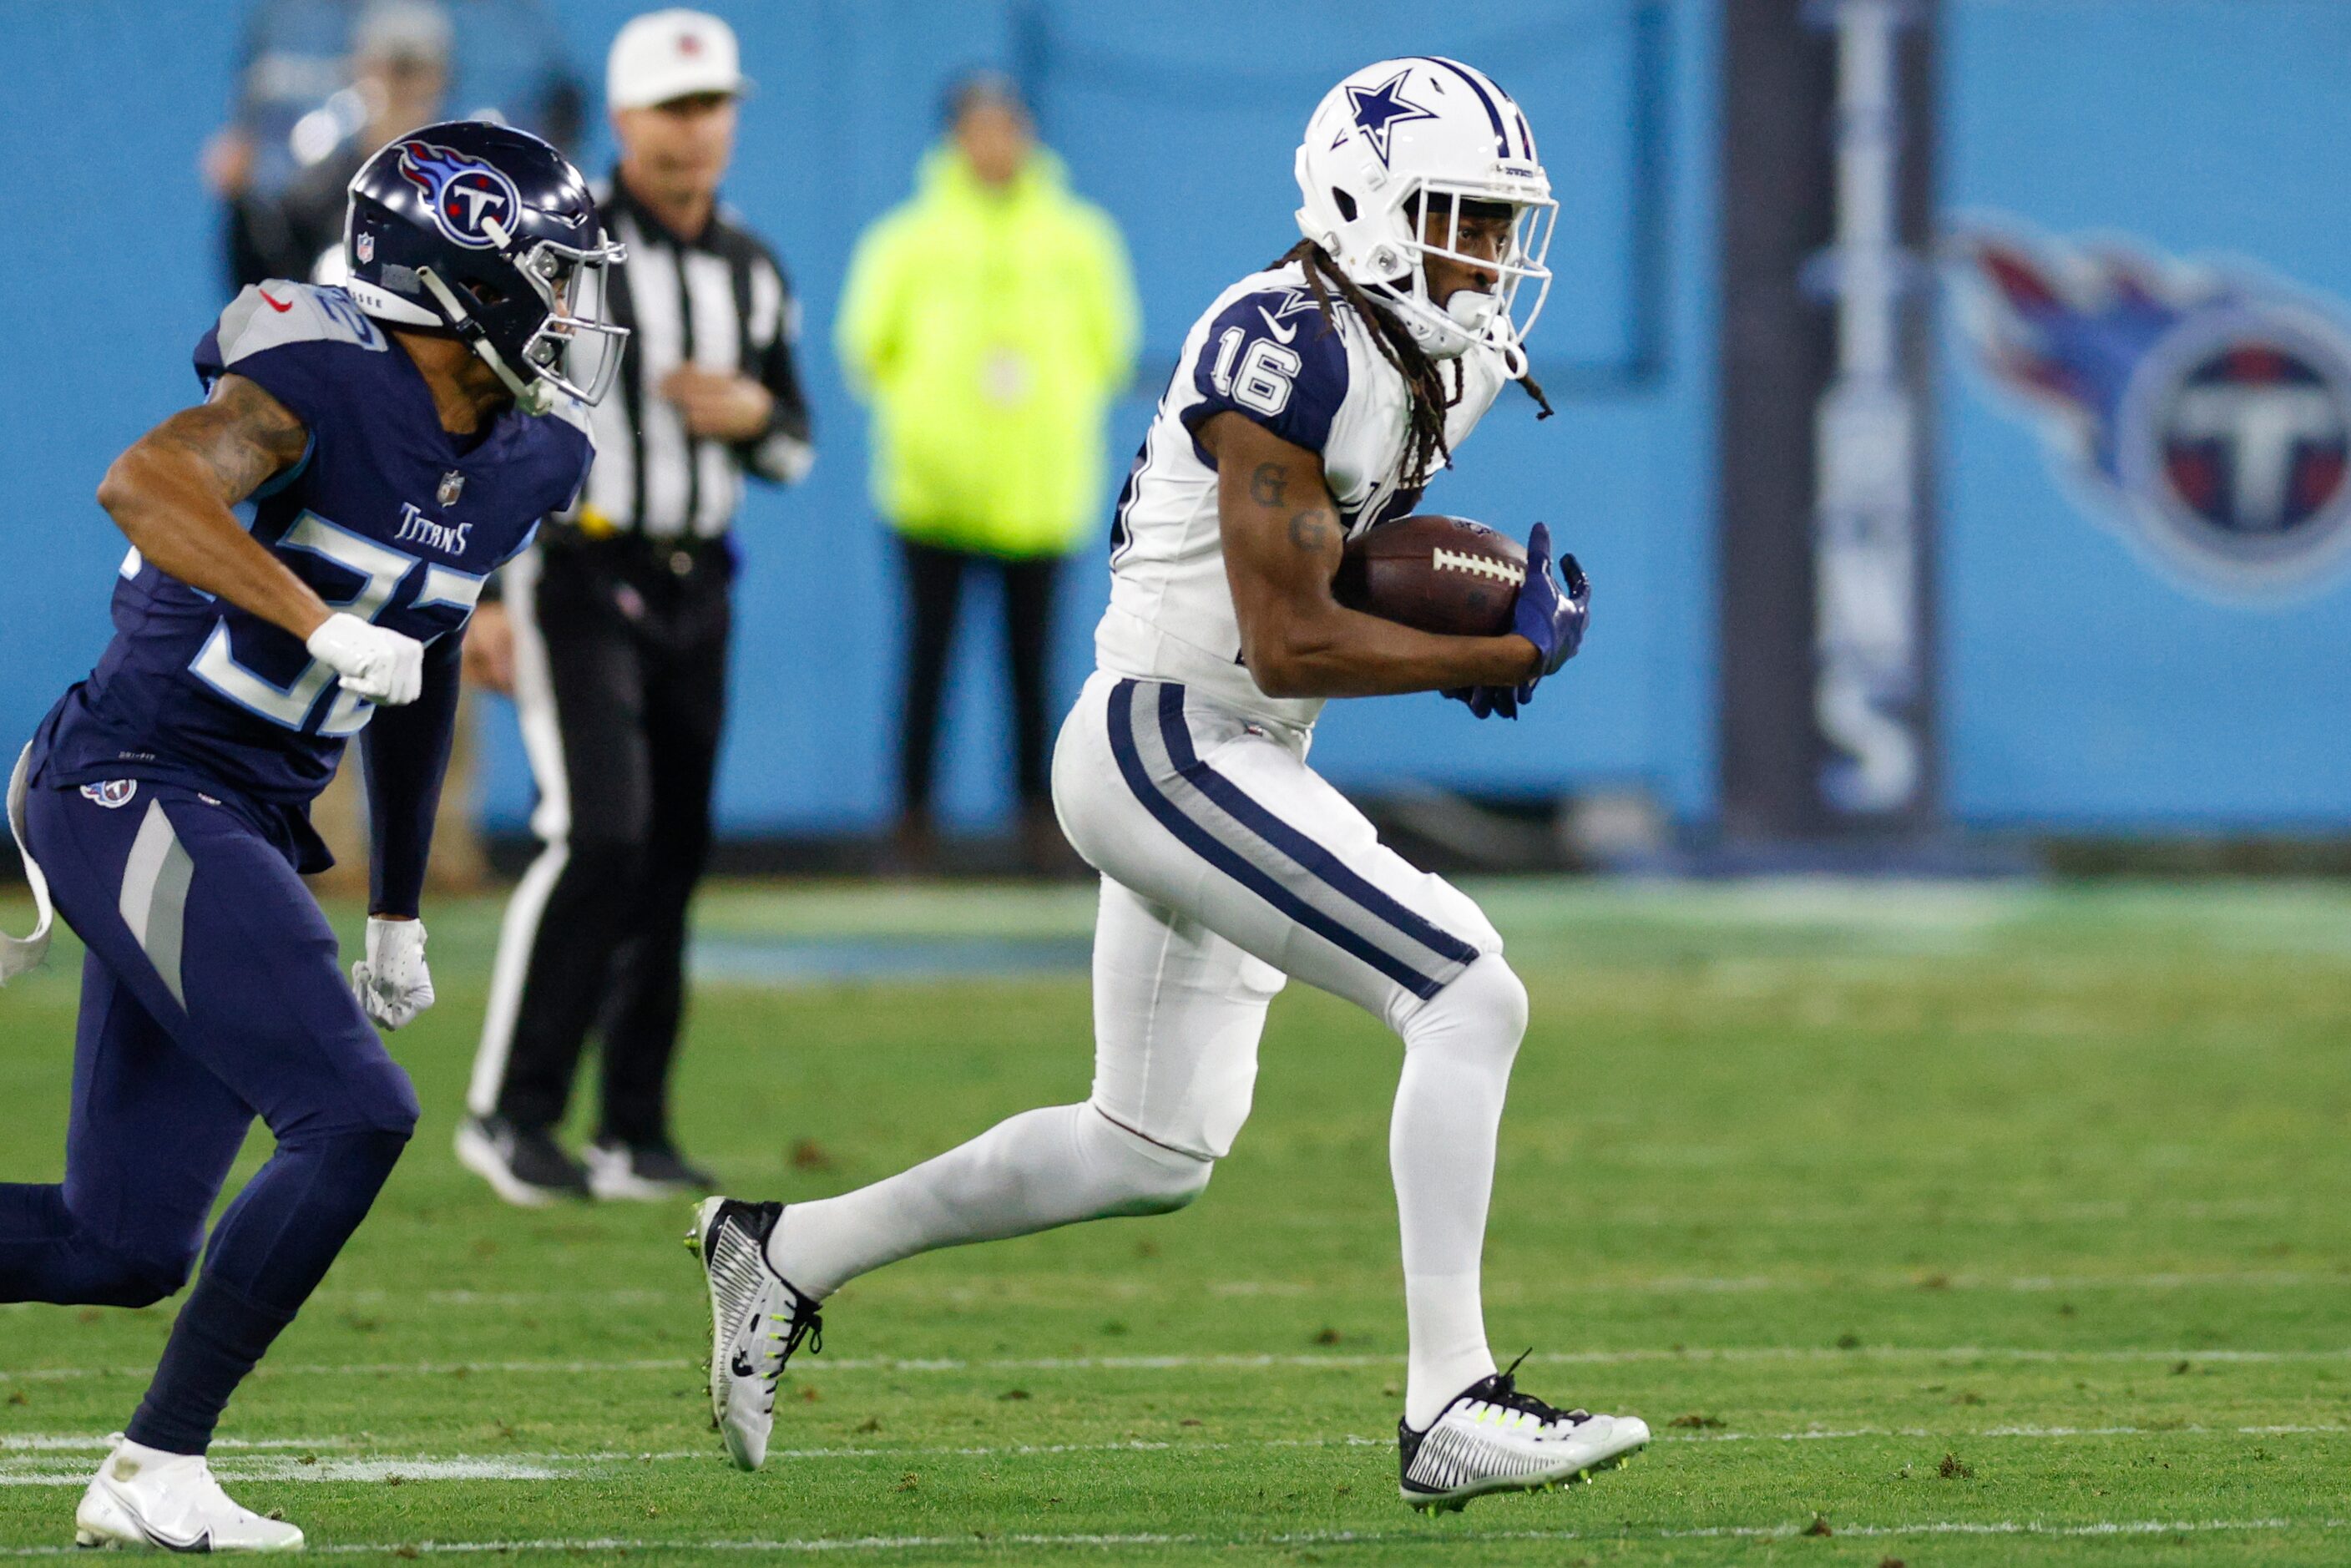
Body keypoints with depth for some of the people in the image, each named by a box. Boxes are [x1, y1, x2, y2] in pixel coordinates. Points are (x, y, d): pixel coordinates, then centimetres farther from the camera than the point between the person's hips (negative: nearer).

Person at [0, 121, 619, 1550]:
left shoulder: (520, 460, 10)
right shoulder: (327, 380, -16)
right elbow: (144, 483, -33)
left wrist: (400, 910, 27)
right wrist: (327, 629, -40)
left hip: (242, 834, 9)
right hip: (135, 789, -9)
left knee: (125, 1248, 5)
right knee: (354, 1114, -17)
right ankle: (159, 1469, -9)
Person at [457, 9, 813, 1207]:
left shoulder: (753, 273, 12)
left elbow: (794, 453, 19)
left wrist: (755, 416, -5)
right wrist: (481, 591, -16)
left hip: (693, 590, 6)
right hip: (575, 579, -6)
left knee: (674, 854, 6)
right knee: (601, 838, -17)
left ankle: (633, 1137, 13)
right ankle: (508, 1112, -8)